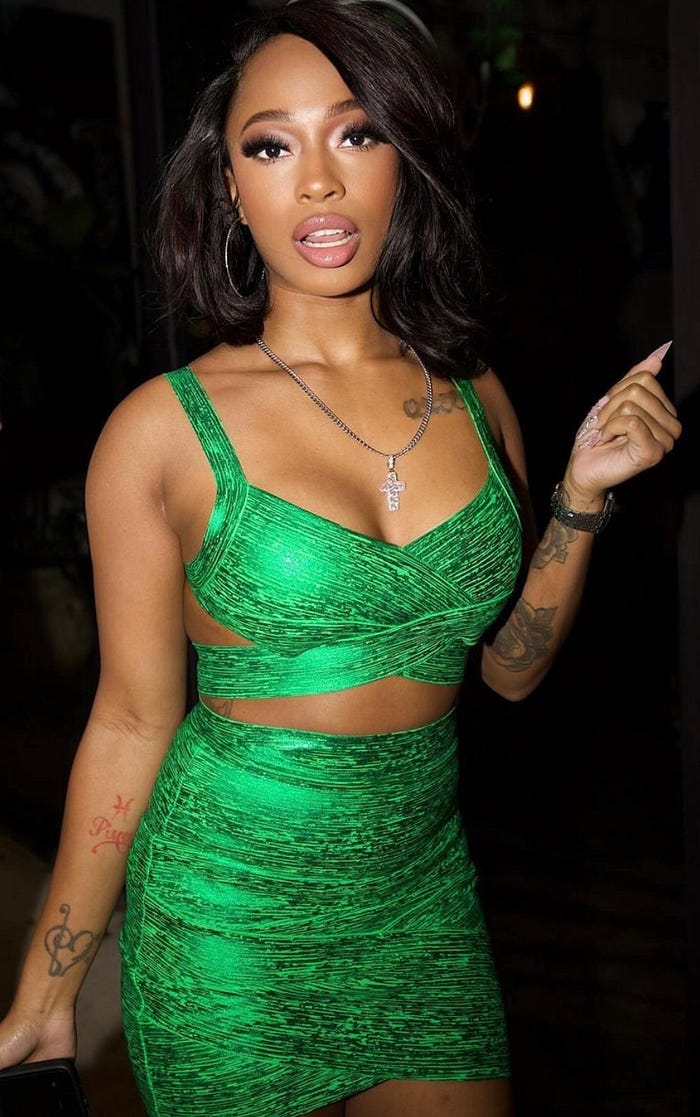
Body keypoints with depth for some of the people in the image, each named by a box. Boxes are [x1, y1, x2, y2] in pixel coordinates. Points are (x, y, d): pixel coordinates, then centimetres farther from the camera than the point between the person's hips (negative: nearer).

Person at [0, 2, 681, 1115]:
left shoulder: (473, 397, 0)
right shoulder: (164, 428, -12)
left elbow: (513, 666, 8)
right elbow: (134, 719, -6)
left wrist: (584, 489, -5)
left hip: (425, 888, 4)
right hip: (229, 911, -4)